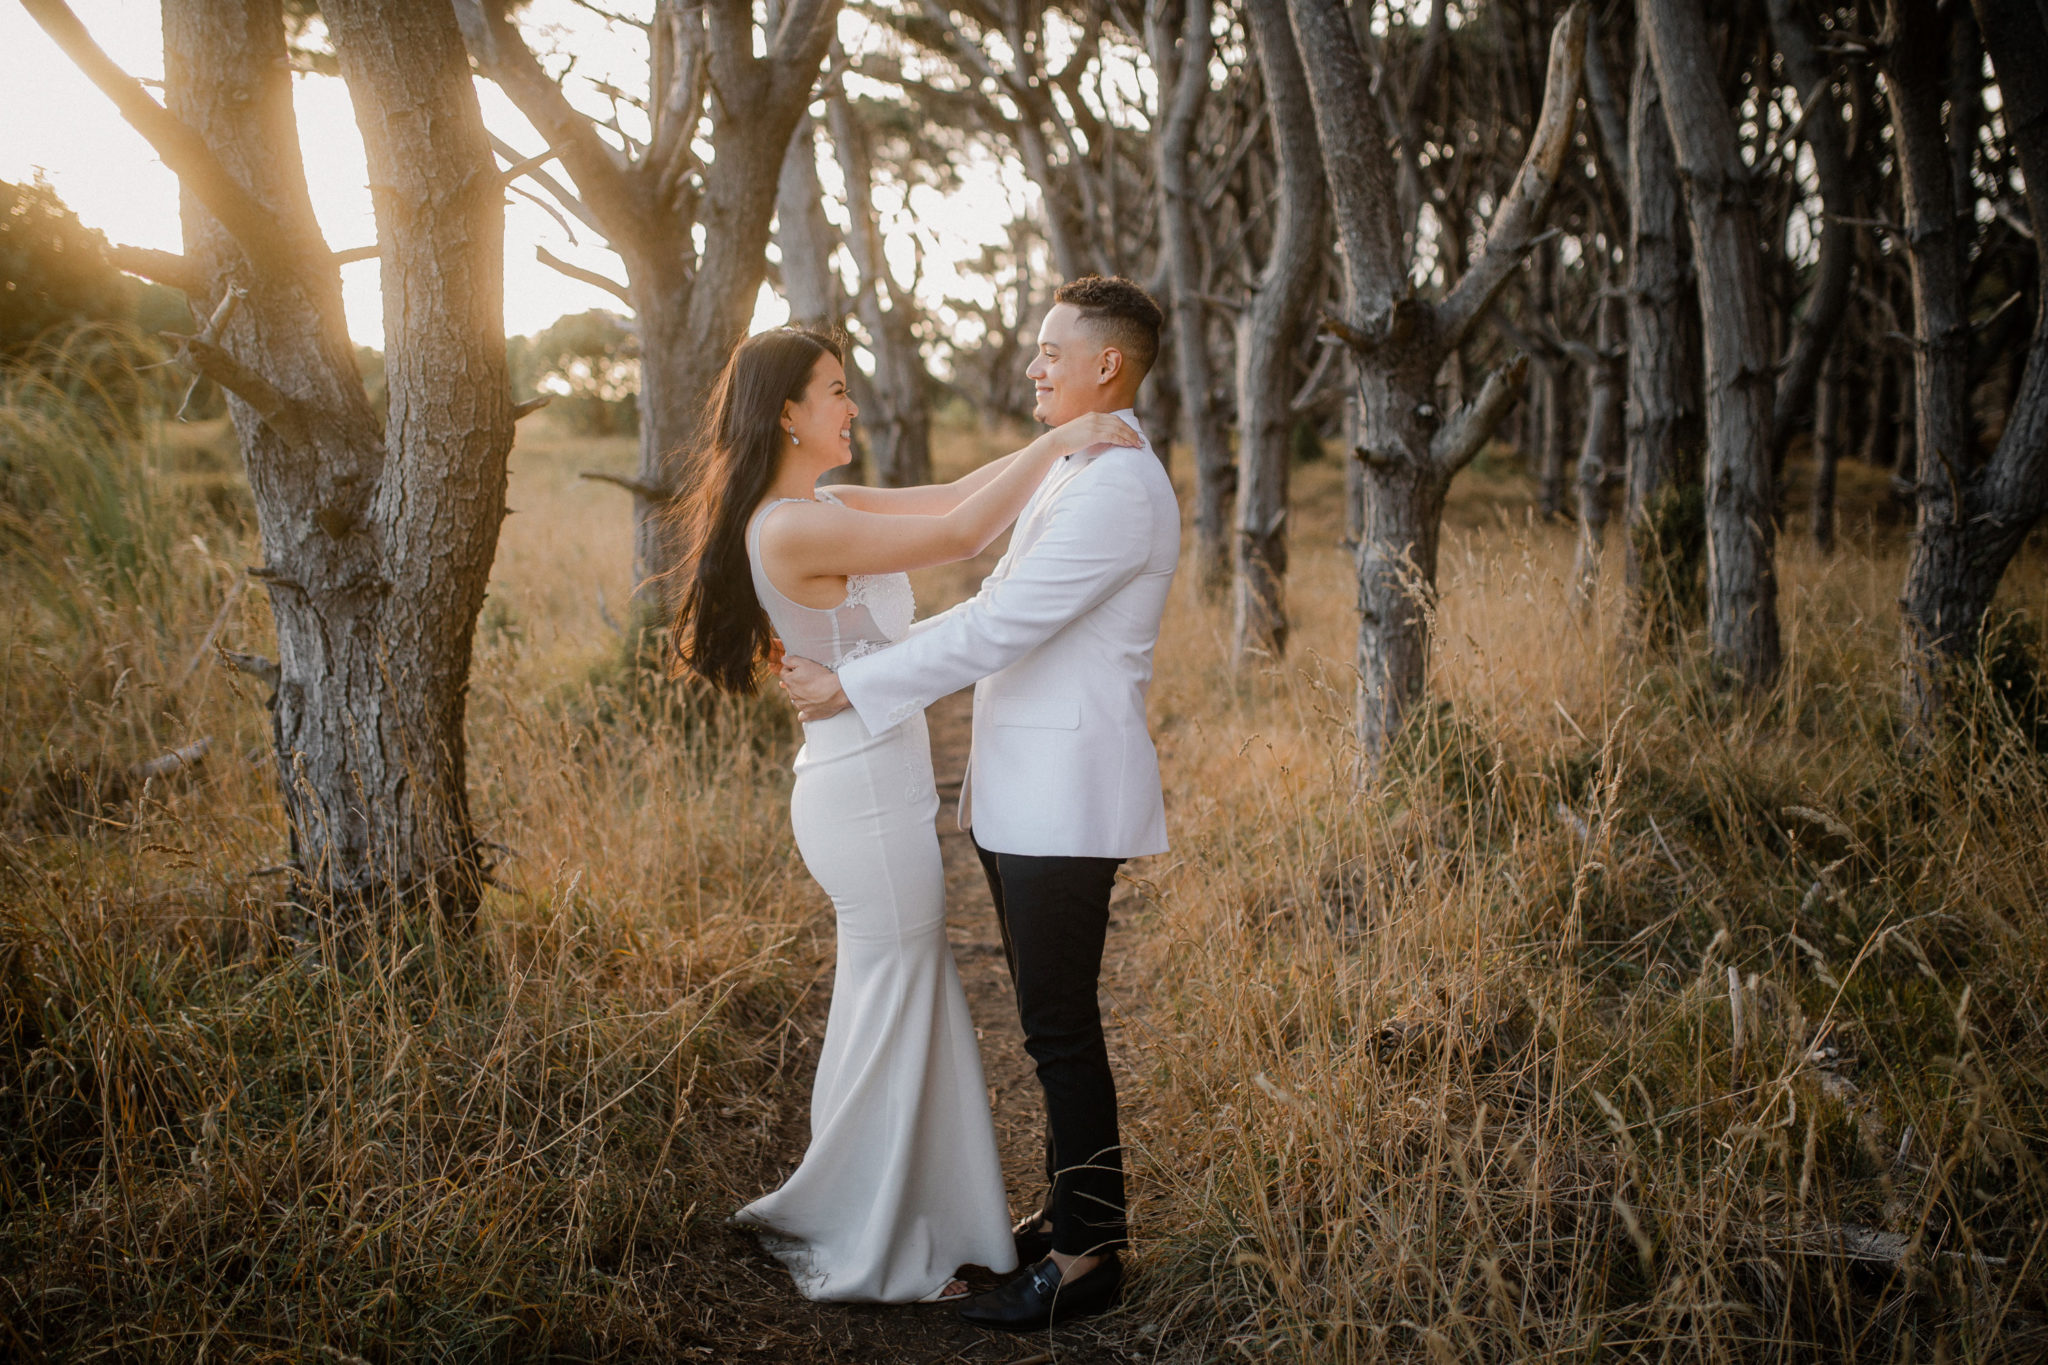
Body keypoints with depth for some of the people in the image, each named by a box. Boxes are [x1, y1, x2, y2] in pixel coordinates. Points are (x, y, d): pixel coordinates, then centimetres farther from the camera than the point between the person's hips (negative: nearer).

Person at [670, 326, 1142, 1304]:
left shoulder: (825, 509, 11)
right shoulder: (792, 529, -20)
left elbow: (954, 495, 12)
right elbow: (960, 534, -23)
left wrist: (1069, 435, 6)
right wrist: (1057, 444, -14)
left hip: (873, 790, 10)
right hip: (867, 793, -10)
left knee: (908, 1013, 19)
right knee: (888, 1023, 3)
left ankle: (889, 1227, 34)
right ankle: (864, 1259, 19)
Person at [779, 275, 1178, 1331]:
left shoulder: (1121, 490, -17)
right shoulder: (1067, 475, 17)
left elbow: (1000, 628, -21)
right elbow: (996, 609, 21)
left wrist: (851, 688, -15)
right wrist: (853, 655, 16)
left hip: (1068, 799, -10)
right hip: (1019, 796, 10)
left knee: (1060, 1025, -2)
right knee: (1049, 1016, 17)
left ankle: (1085, 1256, 9)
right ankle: (1070, 1207, 30)